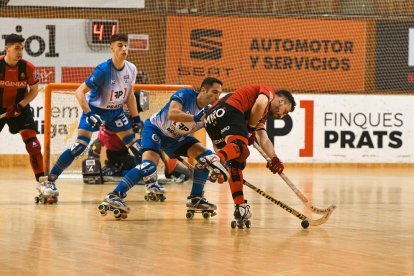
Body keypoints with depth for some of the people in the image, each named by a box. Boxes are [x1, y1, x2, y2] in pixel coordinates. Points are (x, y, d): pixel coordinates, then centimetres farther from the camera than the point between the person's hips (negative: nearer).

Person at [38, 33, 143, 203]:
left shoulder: (131, 69, -7)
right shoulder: (103, 70, -26)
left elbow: (129, 95, 10)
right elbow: (79, 92, -25)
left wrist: (136, 118, 7)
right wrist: (89, 115, -33)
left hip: (116, 111, 6)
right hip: (95, 109, -6)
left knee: (134, 145, 4)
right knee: (80, 146, -19)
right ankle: (49, 183, -16)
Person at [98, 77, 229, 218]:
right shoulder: (185, 94, -27)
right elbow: (171, 114, -45)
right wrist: (196, 118, -53)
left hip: (177, 136, 7)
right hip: (155, 129, -7)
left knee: (205, 156, -5)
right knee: (149, 164, -29)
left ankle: (195, 198, 8)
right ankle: (113, 197, -31)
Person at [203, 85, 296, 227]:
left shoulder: (261, 116, 39)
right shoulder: (269, 92, 16)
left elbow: (263, 139, 28)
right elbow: (260, 104, -7)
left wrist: (274, 159, 13)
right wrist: (251, 128, 4)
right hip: (228, 110, -9)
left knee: (236, 162, 15)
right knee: (241, 148, -30)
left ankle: (240, 207, 11)